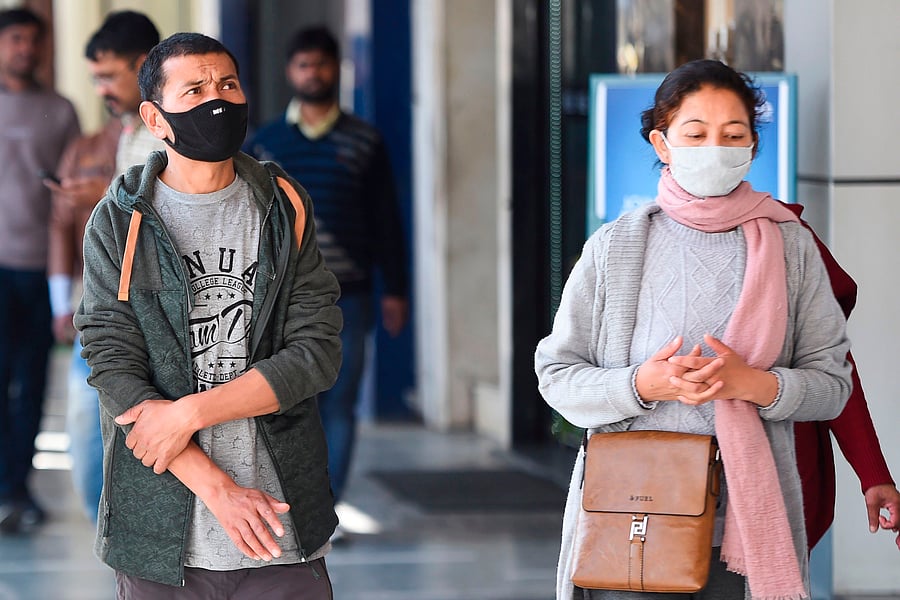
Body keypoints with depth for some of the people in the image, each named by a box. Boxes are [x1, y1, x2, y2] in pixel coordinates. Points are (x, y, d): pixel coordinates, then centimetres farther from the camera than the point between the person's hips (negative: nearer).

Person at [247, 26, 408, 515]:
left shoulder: (364, 141, 8)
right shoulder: (265, 143, 8)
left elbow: (386, 220, 10)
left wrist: (394, 291, 6)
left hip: (348, 298, 0)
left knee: (339, 406, 1)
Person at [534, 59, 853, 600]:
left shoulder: (790, 246, 5)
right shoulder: (614, 248, 3)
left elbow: (833, 382, 3)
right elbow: (556, 373, 3)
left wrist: (756, 384, -16)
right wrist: (641, 385, -15)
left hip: (746, 523, 1)